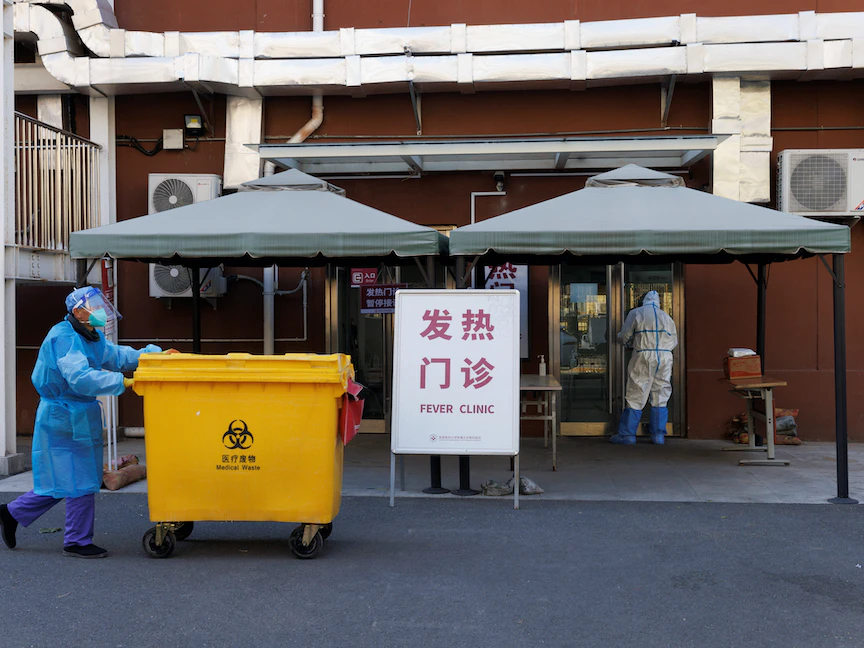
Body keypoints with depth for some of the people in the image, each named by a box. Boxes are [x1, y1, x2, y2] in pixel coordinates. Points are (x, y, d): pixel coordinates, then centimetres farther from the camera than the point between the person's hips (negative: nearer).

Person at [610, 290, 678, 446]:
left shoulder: (636, 313, 3)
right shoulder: (666, 317, 13)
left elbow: (625, 337, 2)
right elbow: (674, 341, 16)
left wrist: (631, 344, 23)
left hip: (644, 357, -3)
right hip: (665, 357, 3)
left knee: (636, 397, 0)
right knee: (660, 397, 10)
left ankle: (627, 434, 3)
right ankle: (658, 435, 11)